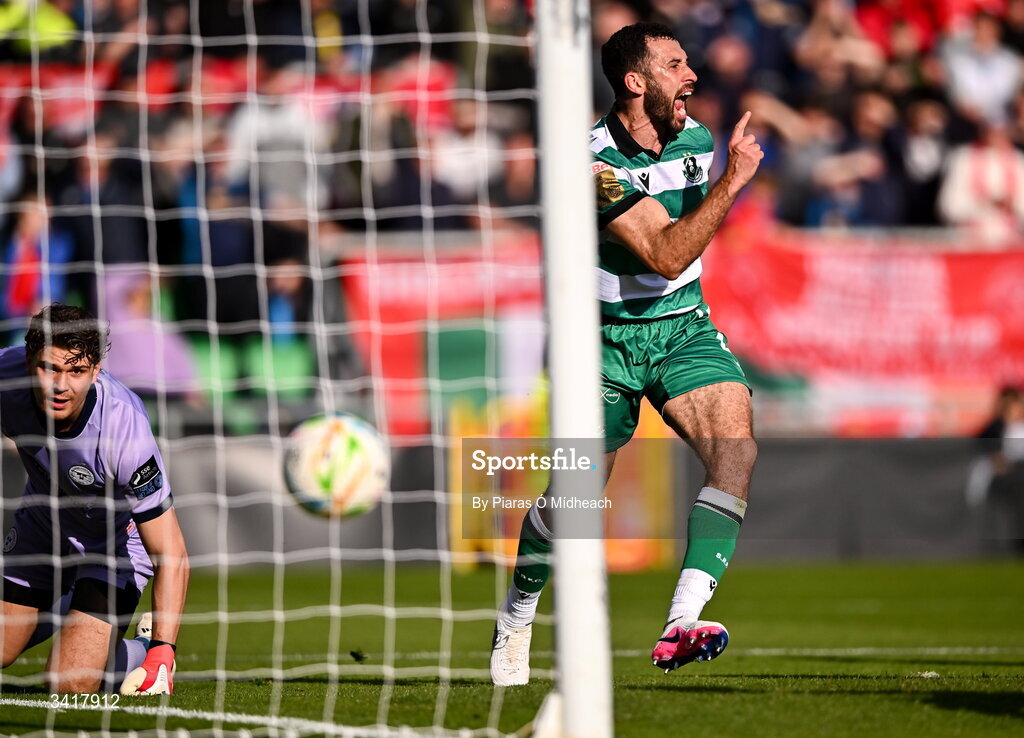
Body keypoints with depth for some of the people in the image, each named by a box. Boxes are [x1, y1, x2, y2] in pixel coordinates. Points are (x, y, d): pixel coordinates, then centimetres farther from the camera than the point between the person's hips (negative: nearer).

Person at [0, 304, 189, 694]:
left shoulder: (124, 430, -39)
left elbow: (170, 554, -35)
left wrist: (162, 653, -41)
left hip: (121, 536, -5)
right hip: (42, 522, 5)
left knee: (71, 684, -16)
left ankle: (144, 650, 16)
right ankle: (66, 607, 38)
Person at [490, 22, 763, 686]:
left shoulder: (695, 138, 1)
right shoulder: (596, 163, -20)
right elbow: (666, 254, -30)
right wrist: (732, 182, -33)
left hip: (684, 329, 5)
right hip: (607, 338, -4)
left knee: (736, 450, -21)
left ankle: (682, 625, -28)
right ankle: (515, 620, 27)